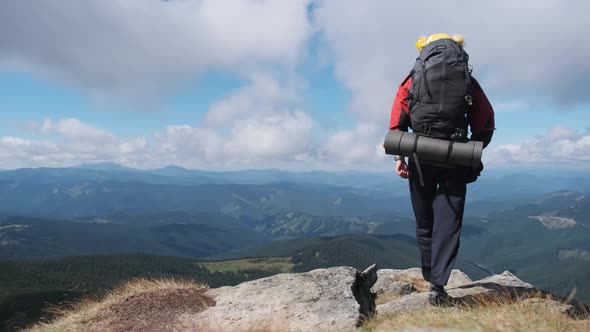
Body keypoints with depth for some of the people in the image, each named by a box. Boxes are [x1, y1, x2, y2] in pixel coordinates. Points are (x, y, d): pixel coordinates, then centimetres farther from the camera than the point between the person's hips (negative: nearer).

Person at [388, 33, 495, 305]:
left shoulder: (413, 79, 10)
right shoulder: (467, 81, 10)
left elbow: (397, 119, 0)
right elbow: (485, 122, 4)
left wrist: (399, 156, 2)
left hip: (420, 155, 1)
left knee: (425, 219, 16)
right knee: (448, 222, 2)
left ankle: (429, 272, 31)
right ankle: (437, 286, -3)